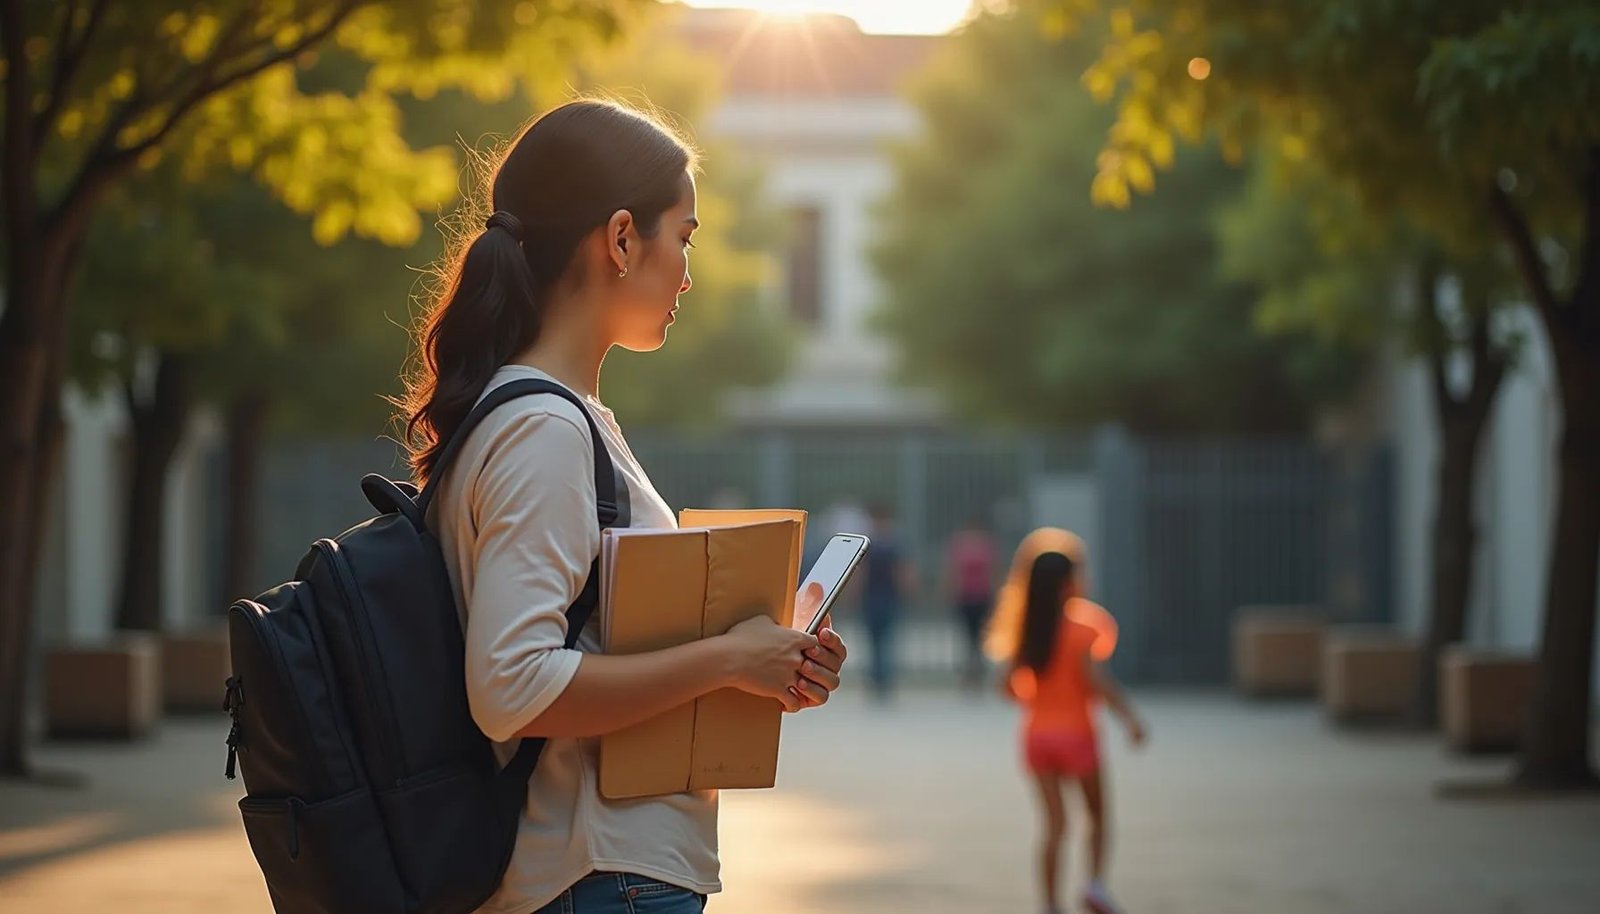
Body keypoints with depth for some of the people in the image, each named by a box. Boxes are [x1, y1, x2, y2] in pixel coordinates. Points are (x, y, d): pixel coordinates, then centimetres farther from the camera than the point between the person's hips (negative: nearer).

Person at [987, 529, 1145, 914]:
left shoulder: (1026, 634, 2)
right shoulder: (1080, 629, -13)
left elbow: (1009, 686, 6)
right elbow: (1097, 678, -23)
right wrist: (1129, 715, -22)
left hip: (1037, 734, 4)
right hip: (1075, 733, -4)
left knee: (1054, 825, 7)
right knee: (1097, 815, 14)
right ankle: (1096, 882, -5)